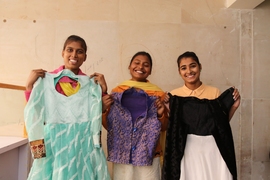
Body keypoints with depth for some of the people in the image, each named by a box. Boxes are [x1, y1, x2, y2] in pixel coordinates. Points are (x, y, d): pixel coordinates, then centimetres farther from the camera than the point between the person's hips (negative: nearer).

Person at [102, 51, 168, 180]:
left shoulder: (158, 94, -1)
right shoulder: (117, 91, 1)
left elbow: (164, 128, 6)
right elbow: (108, 126, 6)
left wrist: (161, 114, -13)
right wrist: (104, 109, -11)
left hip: (149, 155, 0)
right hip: (122, 155, 1)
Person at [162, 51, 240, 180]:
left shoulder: (215, 92, 0)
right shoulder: (174, 95, -2)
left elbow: (222, 123, 7)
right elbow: (172, 126, 0)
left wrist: (233, 106, -5)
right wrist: (169, 110, -14)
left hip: (212, 148, 1)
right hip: (186, 149, -1)